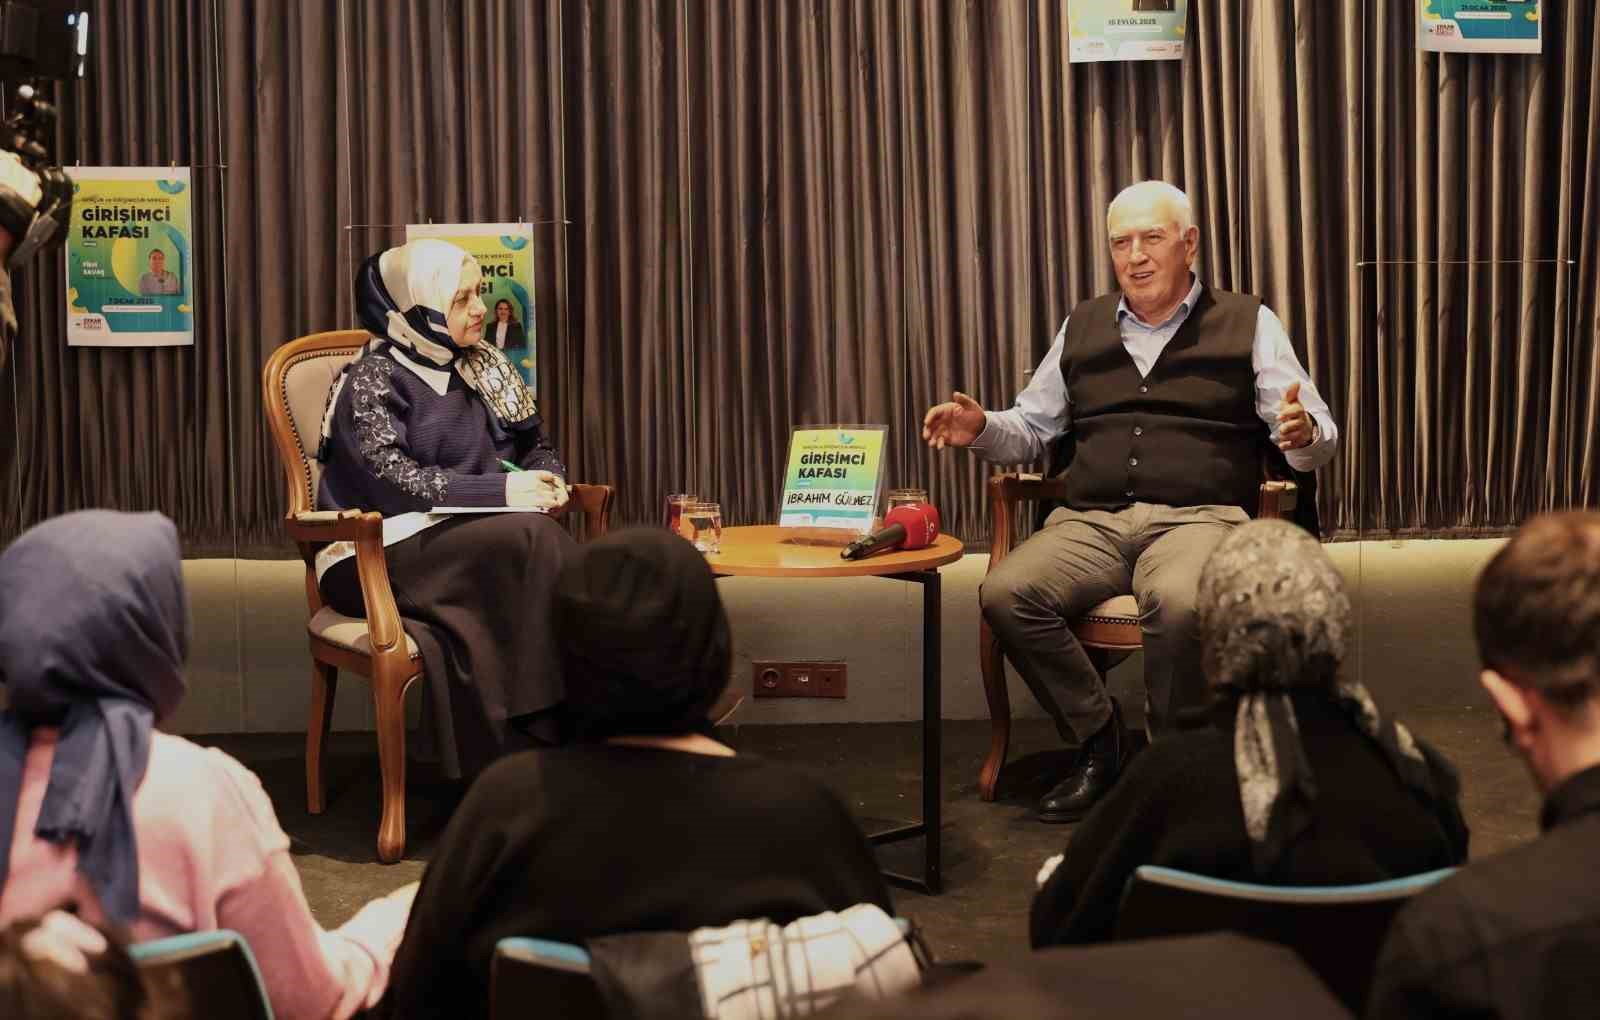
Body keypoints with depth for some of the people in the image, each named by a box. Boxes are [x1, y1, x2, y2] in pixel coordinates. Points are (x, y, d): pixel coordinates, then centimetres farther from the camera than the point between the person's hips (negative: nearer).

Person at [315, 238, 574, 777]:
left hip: (462, 538, 6)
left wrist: (547, 480, -4)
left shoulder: (483, 364, 14)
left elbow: (534, 444, 21)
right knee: (529, 539, -31)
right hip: (380, 555, -6)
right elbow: (396, 479, -17)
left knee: (541, 541, -30)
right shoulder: (371, 380, -5)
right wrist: (503, 491, -23)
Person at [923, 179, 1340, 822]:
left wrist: (1303, 435, -18)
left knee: (1177, 603, -39)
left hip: (1196, 519, -3)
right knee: (1004, 594, -27)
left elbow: (1320, 438, 7)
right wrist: (982, 429, 3)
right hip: (1091, 522, 4)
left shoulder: (1248, 324, 11)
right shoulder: (1082, 328, 21)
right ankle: (1098, 739, -9)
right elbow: (1031, 428, 26)